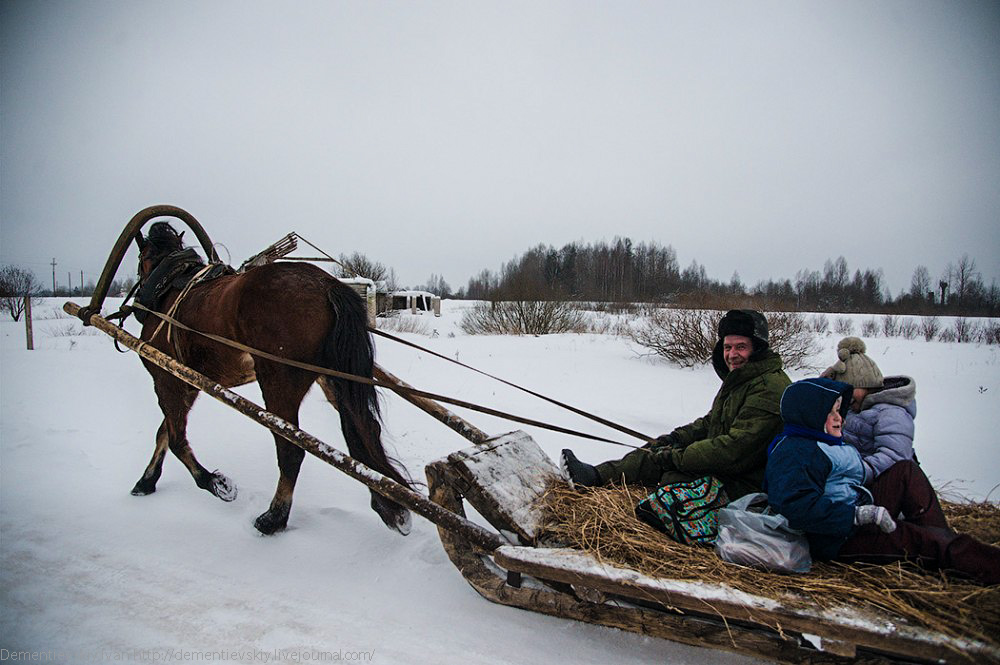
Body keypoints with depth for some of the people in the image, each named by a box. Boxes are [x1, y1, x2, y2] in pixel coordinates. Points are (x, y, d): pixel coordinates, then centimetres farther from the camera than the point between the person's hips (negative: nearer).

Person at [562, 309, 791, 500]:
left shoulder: (770, 388, -21)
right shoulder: (738, 379, 12)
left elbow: (736, 449, -27)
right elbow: (711, 422, 21)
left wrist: (677, 456, -22)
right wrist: (680, 436, 1)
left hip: (745, 486, -9)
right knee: (660, 449, -1)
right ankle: (597, 476, -7)